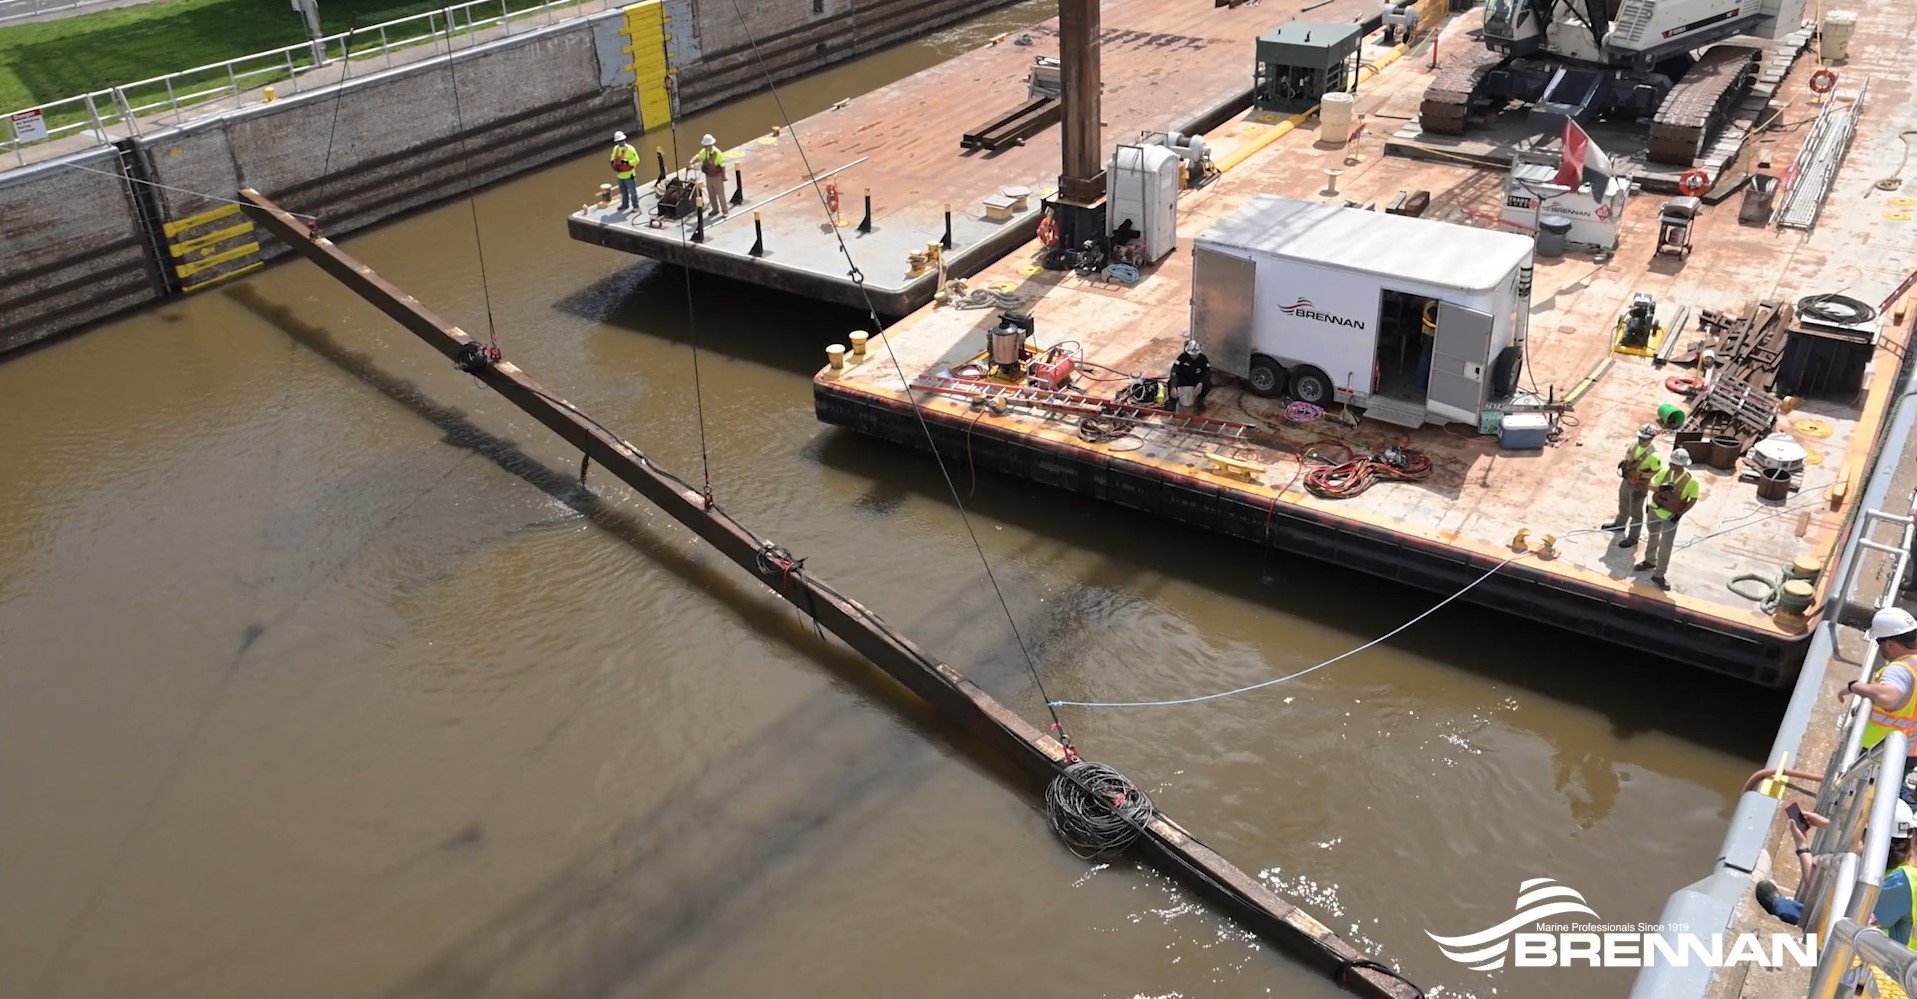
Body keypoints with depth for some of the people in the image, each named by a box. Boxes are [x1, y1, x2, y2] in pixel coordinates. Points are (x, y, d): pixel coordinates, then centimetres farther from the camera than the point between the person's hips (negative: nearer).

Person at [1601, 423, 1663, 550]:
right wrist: (1624, 462, -8)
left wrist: (1641, 475, -32)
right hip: (1627, 481, 7)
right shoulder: (1635, 445, -9)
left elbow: (1658, 473, -24)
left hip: (1639, 487, -7)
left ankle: (1632, 538, 27)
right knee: (1623, 505, 30)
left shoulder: (1653, 455, -30)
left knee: (1635, 512, 10)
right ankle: (1619, 524, 55)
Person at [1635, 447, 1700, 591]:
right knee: (1653, 537, 24)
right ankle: (1650, 561, 47)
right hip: (1655, 509, 4)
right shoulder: (1666, 471, -13)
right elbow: (1651, 485, -6)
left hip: (1671, 516, -4)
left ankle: (1659, 575, 10)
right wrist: (1660, 488, -28)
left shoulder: (1691, 481, -21)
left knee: (1666, 546, -4)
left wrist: (1680, 514, -16)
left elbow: (1693, 499, -9)